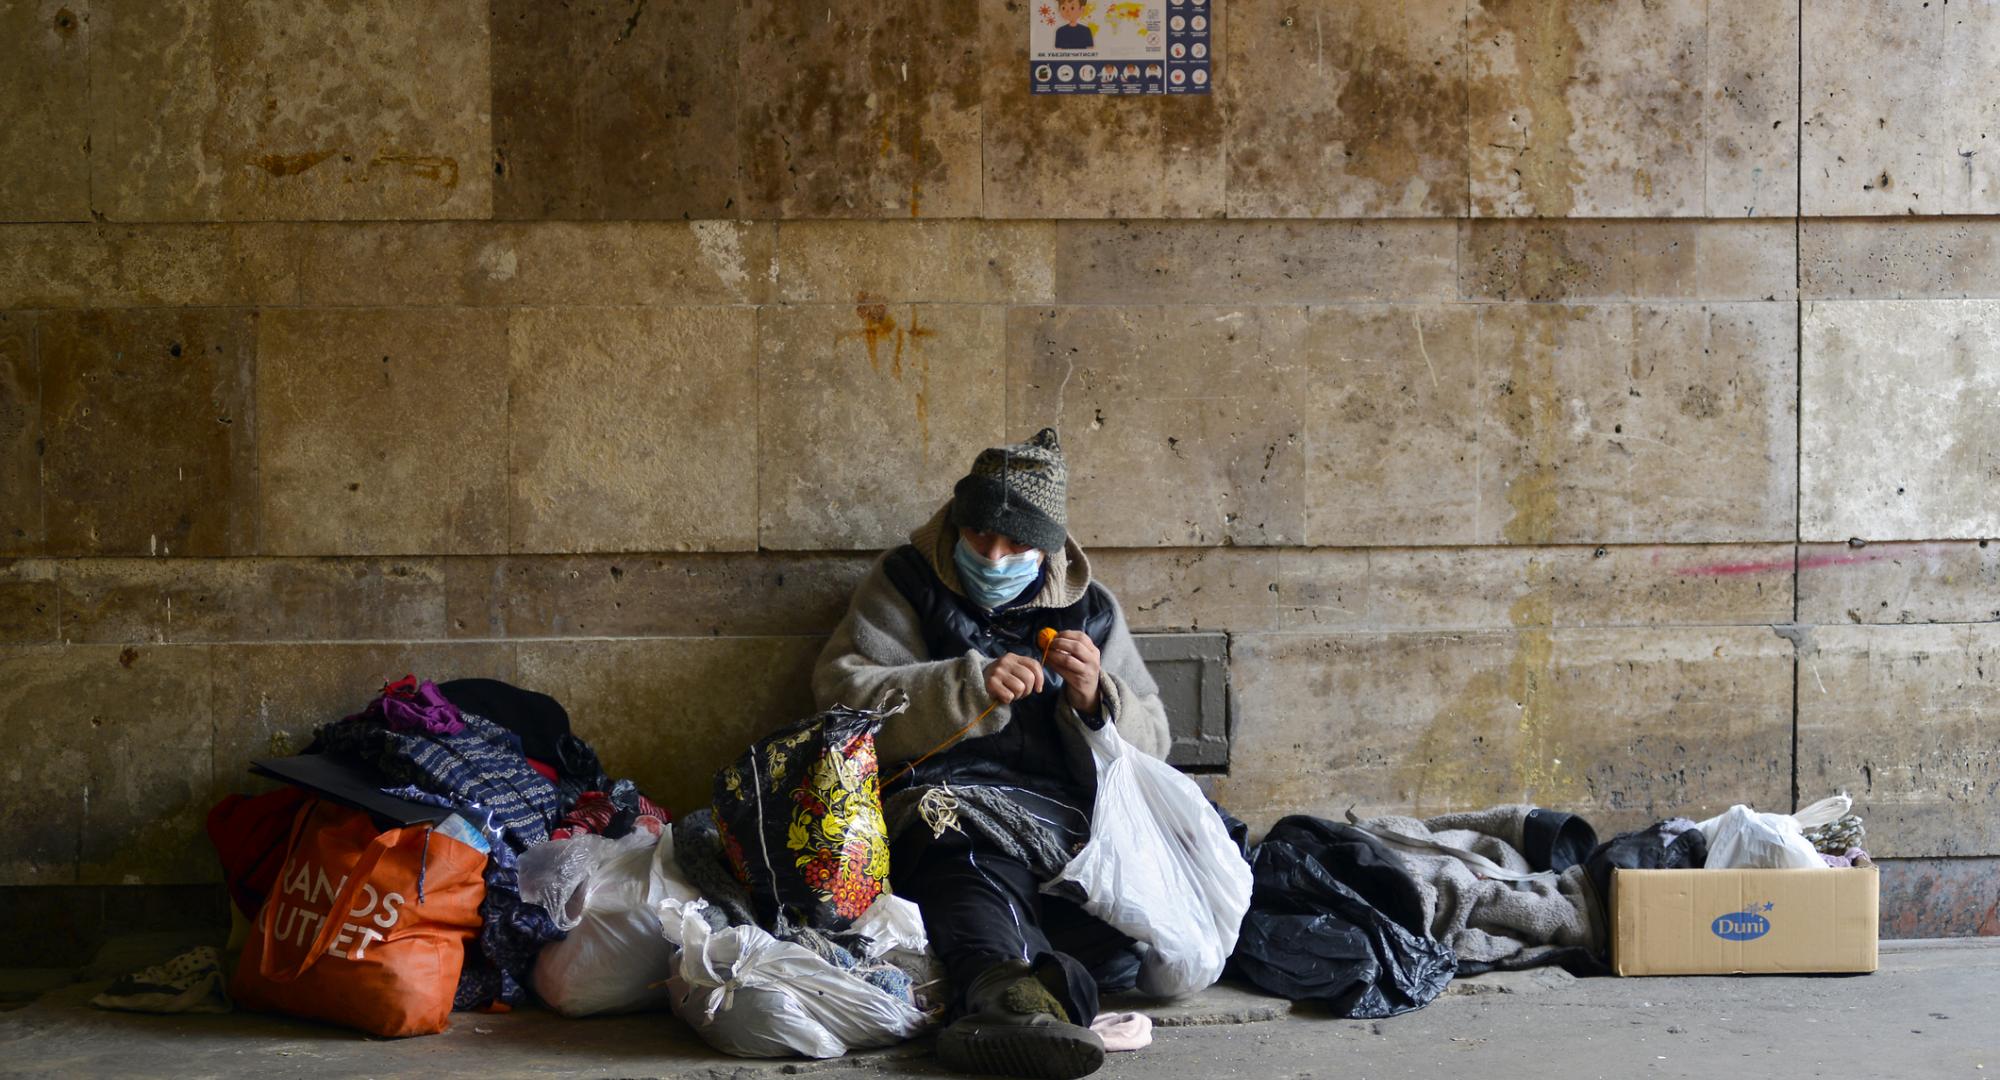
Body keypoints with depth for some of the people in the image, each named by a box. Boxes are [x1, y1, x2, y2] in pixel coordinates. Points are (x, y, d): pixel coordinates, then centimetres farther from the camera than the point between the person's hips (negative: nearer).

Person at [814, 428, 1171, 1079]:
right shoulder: (906, 584, 14)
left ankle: (1005, 996, -46)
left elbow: (1148, 748, 18)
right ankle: (1026, 994, -66)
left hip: (1065, 820, 3)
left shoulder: (1091, 610, 20)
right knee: (976, 860, -42)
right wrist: (969, 687, -12)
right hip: (941, 800, -3)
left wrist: (1094, 698, -4)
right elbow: (843, 693, -1)